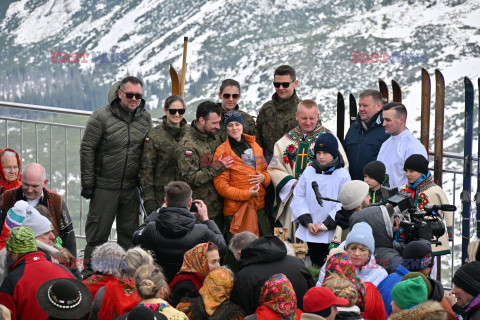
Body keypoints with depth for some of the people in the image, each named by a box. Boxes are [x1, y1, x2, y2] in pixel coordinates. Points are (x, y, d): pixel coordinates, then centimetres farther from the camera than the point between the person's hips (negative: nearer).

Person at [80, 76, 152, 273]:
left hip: (131, 188, 4)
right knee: (98, 234, 1)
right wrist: (87, 183, -8)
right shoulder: (101, 117, -9)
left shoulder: (145, 118, 5)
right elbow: (87, 149, -7)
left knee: (129, 234, 10)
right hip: (104, 186, -4)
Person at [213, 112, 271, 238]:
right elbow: (220, 185, -10)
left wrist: (263, 177, -3)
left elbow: (265, 170, 23)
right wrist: (246, 194, -17)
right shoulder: (222, 151, -5)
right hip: (236, 209, -5)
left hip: (259, 207, 6)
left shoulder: (254, 146, 13)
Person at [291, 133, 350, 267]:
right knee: (315, 265, 11)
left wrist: (325, 225, -12)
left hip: (332, 234, -3)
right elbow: (298, 198, 6)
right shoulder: (309, 172, 6)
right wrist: (307, 222, -6)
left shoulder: (342, 175, -4)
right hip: (309, 232, 3)